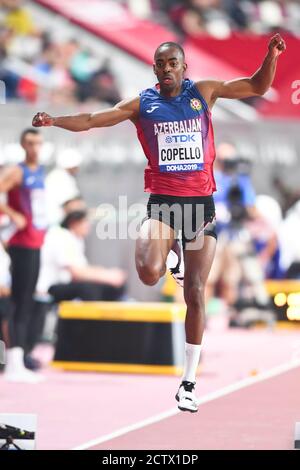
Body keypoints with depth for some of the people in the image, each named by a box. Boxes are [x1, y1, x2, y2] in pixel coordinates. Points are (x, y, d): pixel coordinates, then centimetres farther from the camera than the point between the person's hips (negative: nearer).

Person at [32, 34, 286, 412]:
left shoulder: (204, 92, 6)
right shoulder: (142, 104, 3)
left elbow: (258, 87, 10)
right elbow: (91, 120, -1)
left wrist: (272, 56, -8)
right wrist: (54, 121, -17)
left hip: (201, 201, 1)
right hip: (161, 199, -1)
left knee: (195, 294, 0)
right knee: (149, 273, -27)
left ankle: (189, 382, 8)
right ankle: (171, 258, 13)